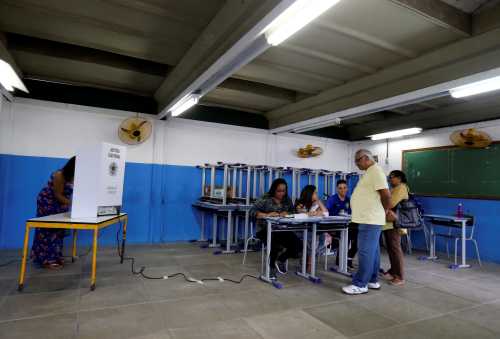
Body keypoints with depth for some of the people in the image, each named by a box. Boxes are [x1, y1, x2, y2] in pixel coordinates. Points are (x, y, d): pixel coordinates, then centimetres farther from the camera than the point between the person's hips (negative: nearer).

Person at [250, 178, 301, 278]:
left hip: (282, 230, 5)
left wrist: (286, 213, -16)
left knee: (296, 243, -20)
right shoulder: (265, 199, -6)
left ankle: (281, 259, 12)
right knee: (276, 242, -33)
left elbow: (293, 212, 7)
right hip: (265, 229, -4)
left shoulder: (287, 200, 10)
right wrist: (267, 215, -27)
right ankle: (272, 266, 0)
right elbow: (252, 211, -13)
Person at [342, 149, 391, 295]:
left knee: (365, 252, -5)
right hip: (368, 218, 10)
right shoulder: (370, 172, 18)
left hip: (370, 220, -10)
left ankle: (360, 284, 1)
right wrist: (386, 211, 16)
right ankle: (372, 281, 24)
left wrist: (386, 210, -5)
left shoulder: (375, 171, -14)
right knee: (372, 251, 15)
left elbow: (386, 194, -20)